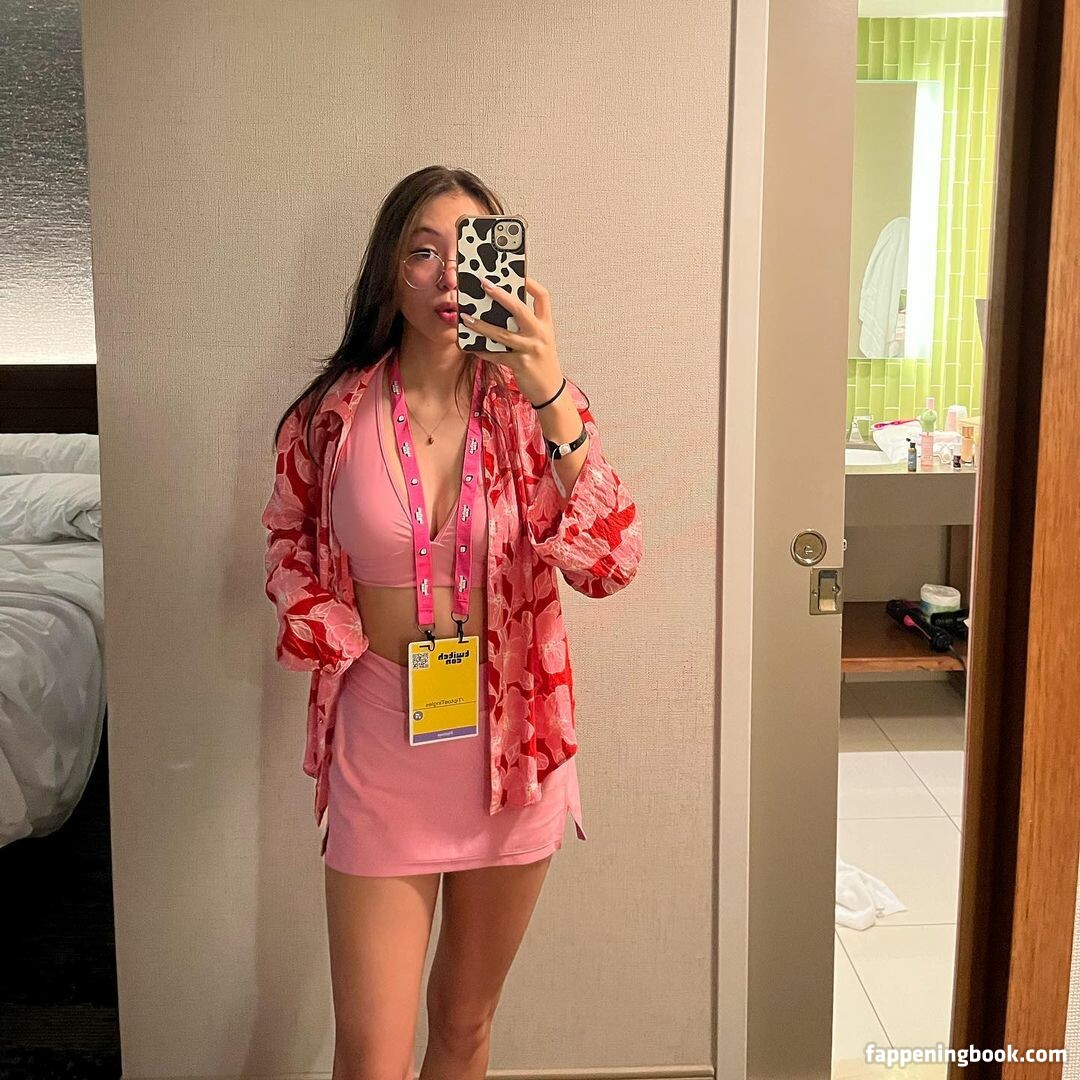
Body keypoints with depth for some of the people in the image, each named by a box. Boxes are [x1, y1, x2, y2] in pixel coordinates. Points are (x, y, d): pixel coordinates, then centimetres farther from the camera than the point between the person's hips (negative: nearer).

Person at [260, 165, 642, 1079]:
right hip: (379, 743, 0)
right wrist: (339, 640, -5)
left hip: (510, 738, 1)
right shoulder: (333, 413, -6)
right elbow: (290, 542, 11)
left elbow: (609, 565, -20)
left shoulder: (533, 405, -7)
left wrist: (554, 404, -31)